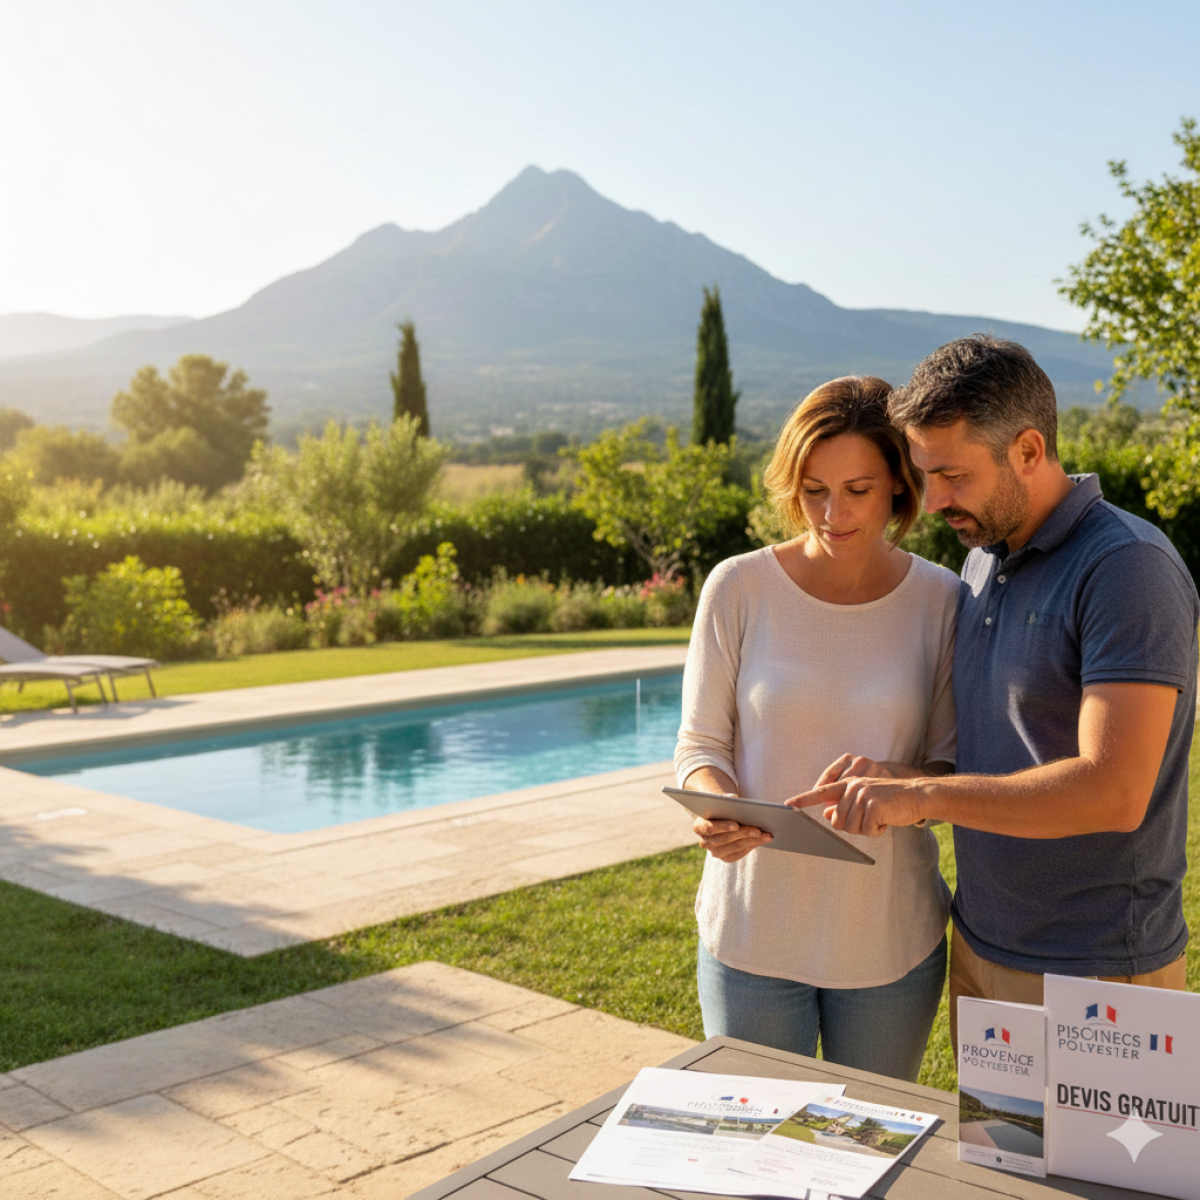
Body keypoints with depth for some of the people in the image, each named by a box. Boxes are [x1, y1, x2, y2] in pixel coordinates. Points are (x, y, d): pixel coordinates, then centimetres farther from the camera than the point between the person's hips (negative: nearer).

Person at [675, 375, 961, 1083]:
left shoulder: (941, 602, -4)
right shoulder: (738, 588, -6)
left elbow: (954, 767, 0)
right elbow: (700, 747, -1)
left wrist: (893, 780, -22)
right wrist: (719, 811, -22)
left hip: (891, 937, 1)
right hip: (752, 934, -1)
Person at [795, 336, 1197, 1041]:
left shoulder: (1128, 568, -18)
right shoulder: (984, 558, 8)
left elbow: (1113, 791, -27)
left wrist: (919, 795, -26)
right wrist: (885, 789, 0)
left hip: (1093, 973, -7)